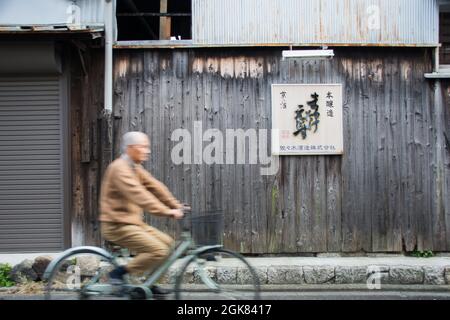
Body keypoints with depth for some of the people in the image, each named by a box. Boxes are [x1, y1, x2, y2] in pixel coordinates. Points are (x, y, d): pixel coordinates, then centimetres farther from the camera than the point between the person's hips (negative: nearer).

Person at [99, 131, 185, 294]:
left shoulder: (136, 168, 13)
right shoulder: (119, 168, -18)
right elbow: (139, 195, -28)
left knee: (166, 242, 7)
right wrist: (166, 212, -31)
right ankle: (119, 272, -7)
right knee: (159, 250, -19)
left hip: (132, 222, 10)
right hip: (117, 225, -10)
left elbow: (155, 187, 10)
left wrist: (177, 206, 1)